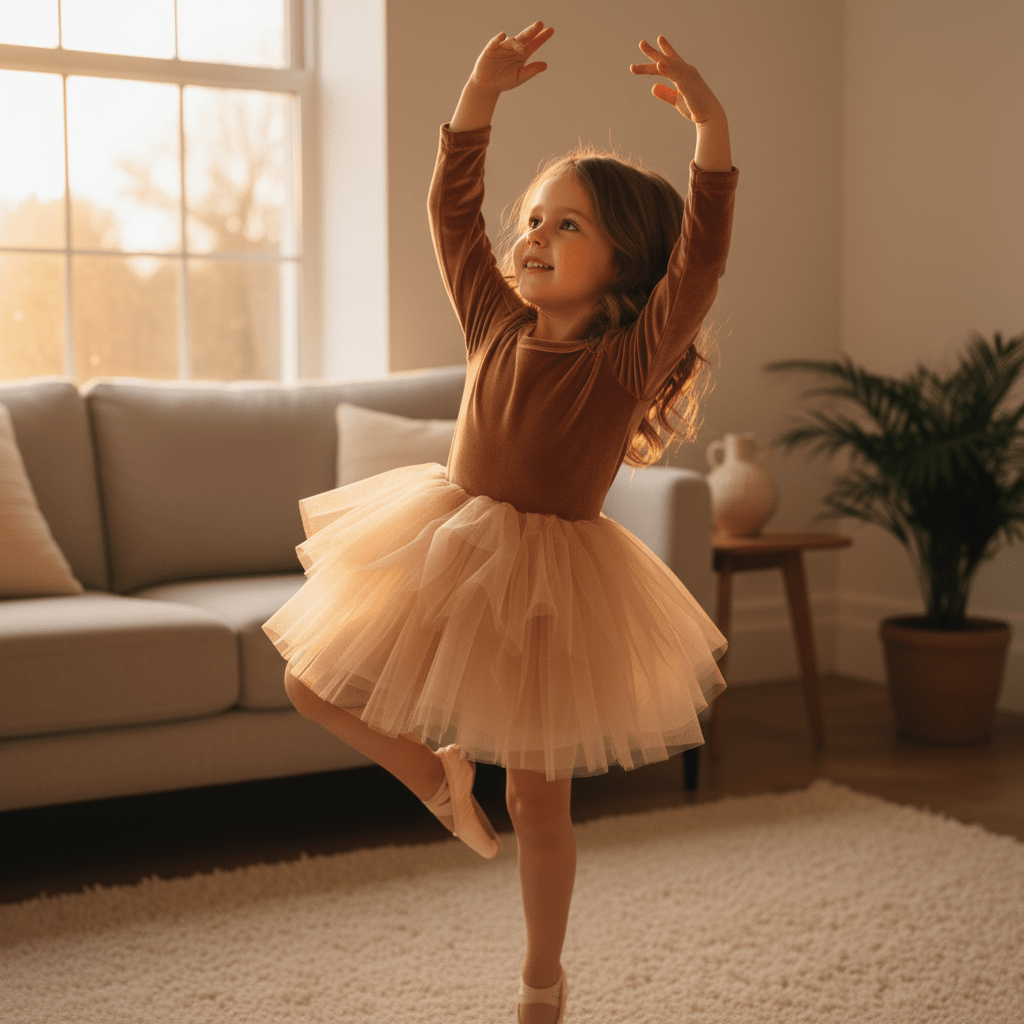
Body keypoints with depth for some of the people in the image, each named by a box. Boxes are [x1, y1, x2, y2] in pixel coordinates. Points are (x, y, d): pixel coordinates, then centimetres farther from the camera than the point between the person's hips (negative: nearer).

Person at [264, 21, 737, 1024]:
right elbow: (450, 210, -3)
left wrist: (713, 131, -39)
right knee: (313, 683, 7)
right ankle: (436, 770, 31)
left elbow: (698, 260, -28)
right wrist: (480, 93, -14)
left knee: (537, 799, 7)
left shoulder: (632, 359, -14)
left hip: (550, 582, -4)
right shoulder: (497, 326, -1)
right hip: (441, 556, 5)